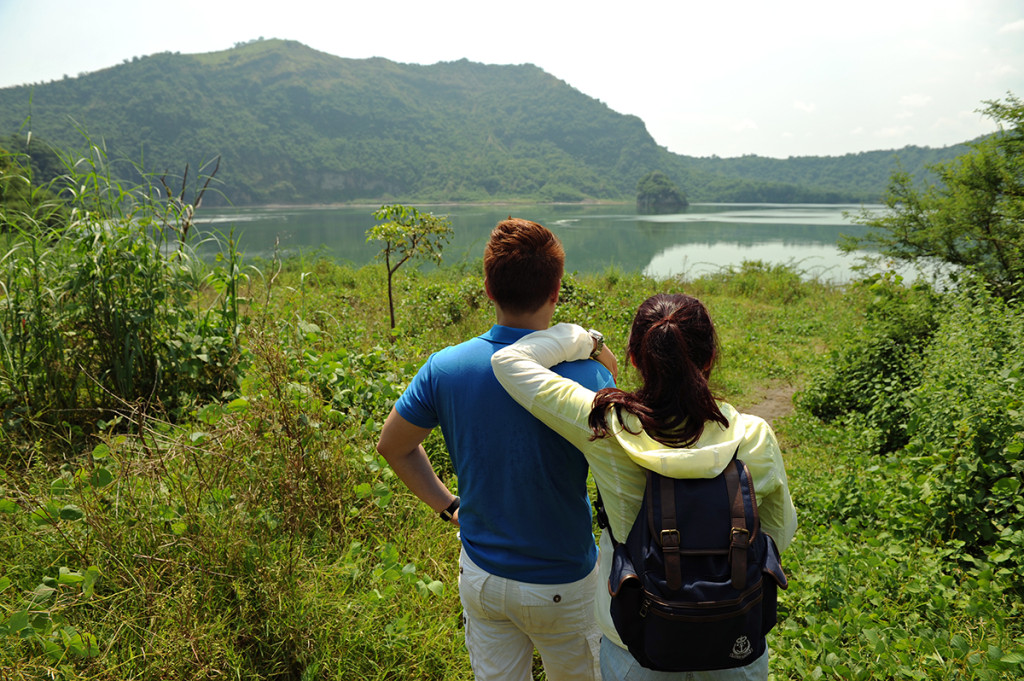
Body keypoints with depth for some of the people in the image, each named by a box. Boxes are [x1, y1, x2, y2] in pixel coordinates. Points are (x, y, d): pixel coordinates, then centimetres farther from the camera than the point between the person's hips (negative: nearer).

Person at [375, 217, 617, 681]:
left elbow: (393, 446, 0)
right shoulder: (587, 376, -25)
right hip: (563, 586, -3)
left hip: (481, 577, 3)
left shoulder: (444, 368, -13)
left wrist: (446, 505, 6)